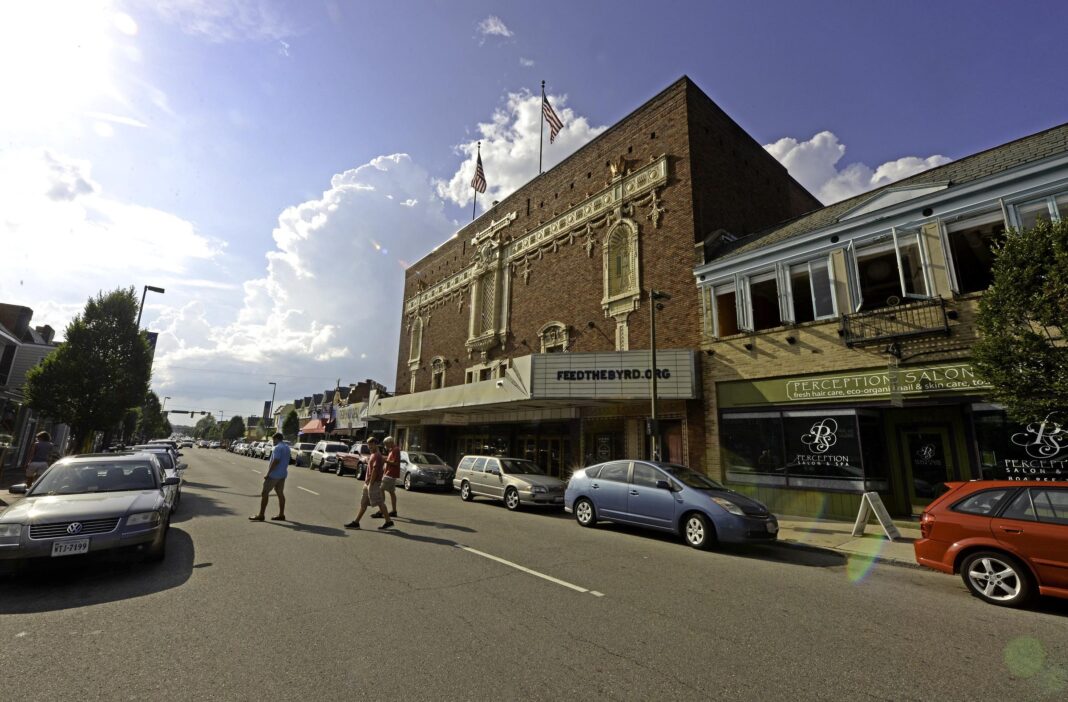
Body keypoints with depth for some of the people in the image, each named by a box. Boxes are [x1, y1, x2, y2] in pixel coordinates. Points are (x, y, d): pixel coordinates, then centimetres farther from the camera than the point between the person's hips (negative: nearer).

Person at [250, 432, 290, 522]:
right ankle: (281, 515, 13)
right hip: (283, 474, 9)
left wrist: (268, 473, -19)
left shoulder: (277, 448, -17)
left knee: (265, 493, -1)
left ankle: (261, 515, 2)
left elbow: (275, 462, -23)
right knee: (280, 493, 11)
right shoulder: (287, 447, 13)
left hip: (274, 474, -9)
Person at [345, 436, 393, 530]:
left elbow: (375, 470, -21)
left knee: (379, 503, -5)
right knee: (363, 503, 10)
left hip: (374, 483, -10)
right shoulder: (373, 454, 16)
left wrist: (370, 483, -21)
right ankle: (356, 522, 15)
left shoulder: (377, 455, -15)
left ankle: (388, 521, 1)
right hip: (369, 483, 10)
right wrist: (366, 481, 19)